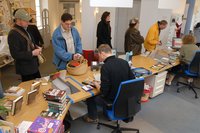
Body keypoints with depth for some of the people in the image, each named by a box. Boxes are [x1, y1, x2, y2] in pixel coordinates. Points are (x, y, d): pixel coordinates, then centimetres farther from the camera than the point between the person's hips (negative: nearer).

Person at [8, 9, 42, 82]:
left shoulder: (25, 30, 8)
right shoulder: (13, 34, -21)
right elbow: (15, 54, -25)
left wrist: (36, 47, 1)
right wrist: (32, 53, -24)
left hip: (33, 65, 9)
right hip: (25, 68, -9)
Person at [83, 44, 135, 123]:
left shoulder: (105, 67, -24)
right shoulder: (124, 62, -6)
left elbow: (104, 91, -23)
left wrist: (96, 84, -3)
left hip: (113, 100, -6)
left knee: (90, 96, 16)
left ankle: (93, 118, 34)